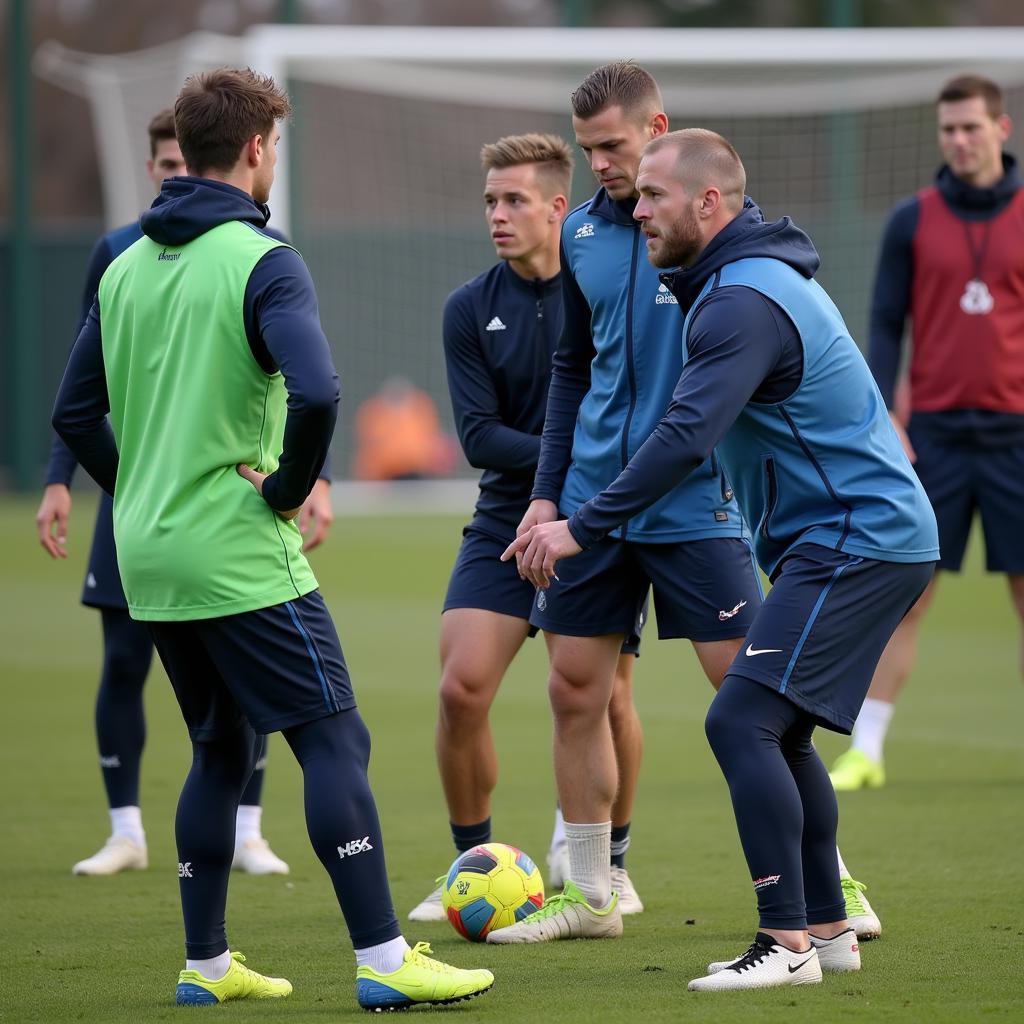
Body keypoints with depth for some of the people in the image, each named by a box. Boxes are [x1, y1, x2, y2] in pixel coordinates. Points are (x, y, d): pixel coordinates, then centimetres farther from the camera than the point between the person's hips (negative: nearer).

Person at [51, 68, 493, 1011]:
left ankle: (206, 964, 18)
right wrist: (287, 489, -13)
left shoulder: (127, 268, 10)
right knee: (333, 739, -4)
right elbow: (315, 392, -27)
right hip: (242, 556, -8)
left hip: (149, 559, 8)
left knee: (222, 748, 18)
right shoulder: (260, 262, -13)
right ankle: (383, 960, -9)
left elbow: (76, 411, 15)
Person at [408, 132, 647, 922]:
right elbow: (479, 435, -7)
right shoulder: (471, 310, 0)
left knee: (609, 696, -1)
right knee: (462, 688, -10)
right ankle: (472, 867, 6)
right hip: (507, 523, 2)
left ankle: (612, 864, 21)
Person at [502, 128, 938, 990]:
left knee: (742, 721, -16)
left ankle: (789, 943, -16)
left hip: (854, 543, -11)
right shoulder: (759, 276, 16)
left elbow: (687, 435, -29)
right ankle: (829, 928, 20)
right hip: (869, 534, 11)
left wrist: (583, 528, -27)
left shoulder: (744, 300, -18)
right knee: (777, 733, 15)